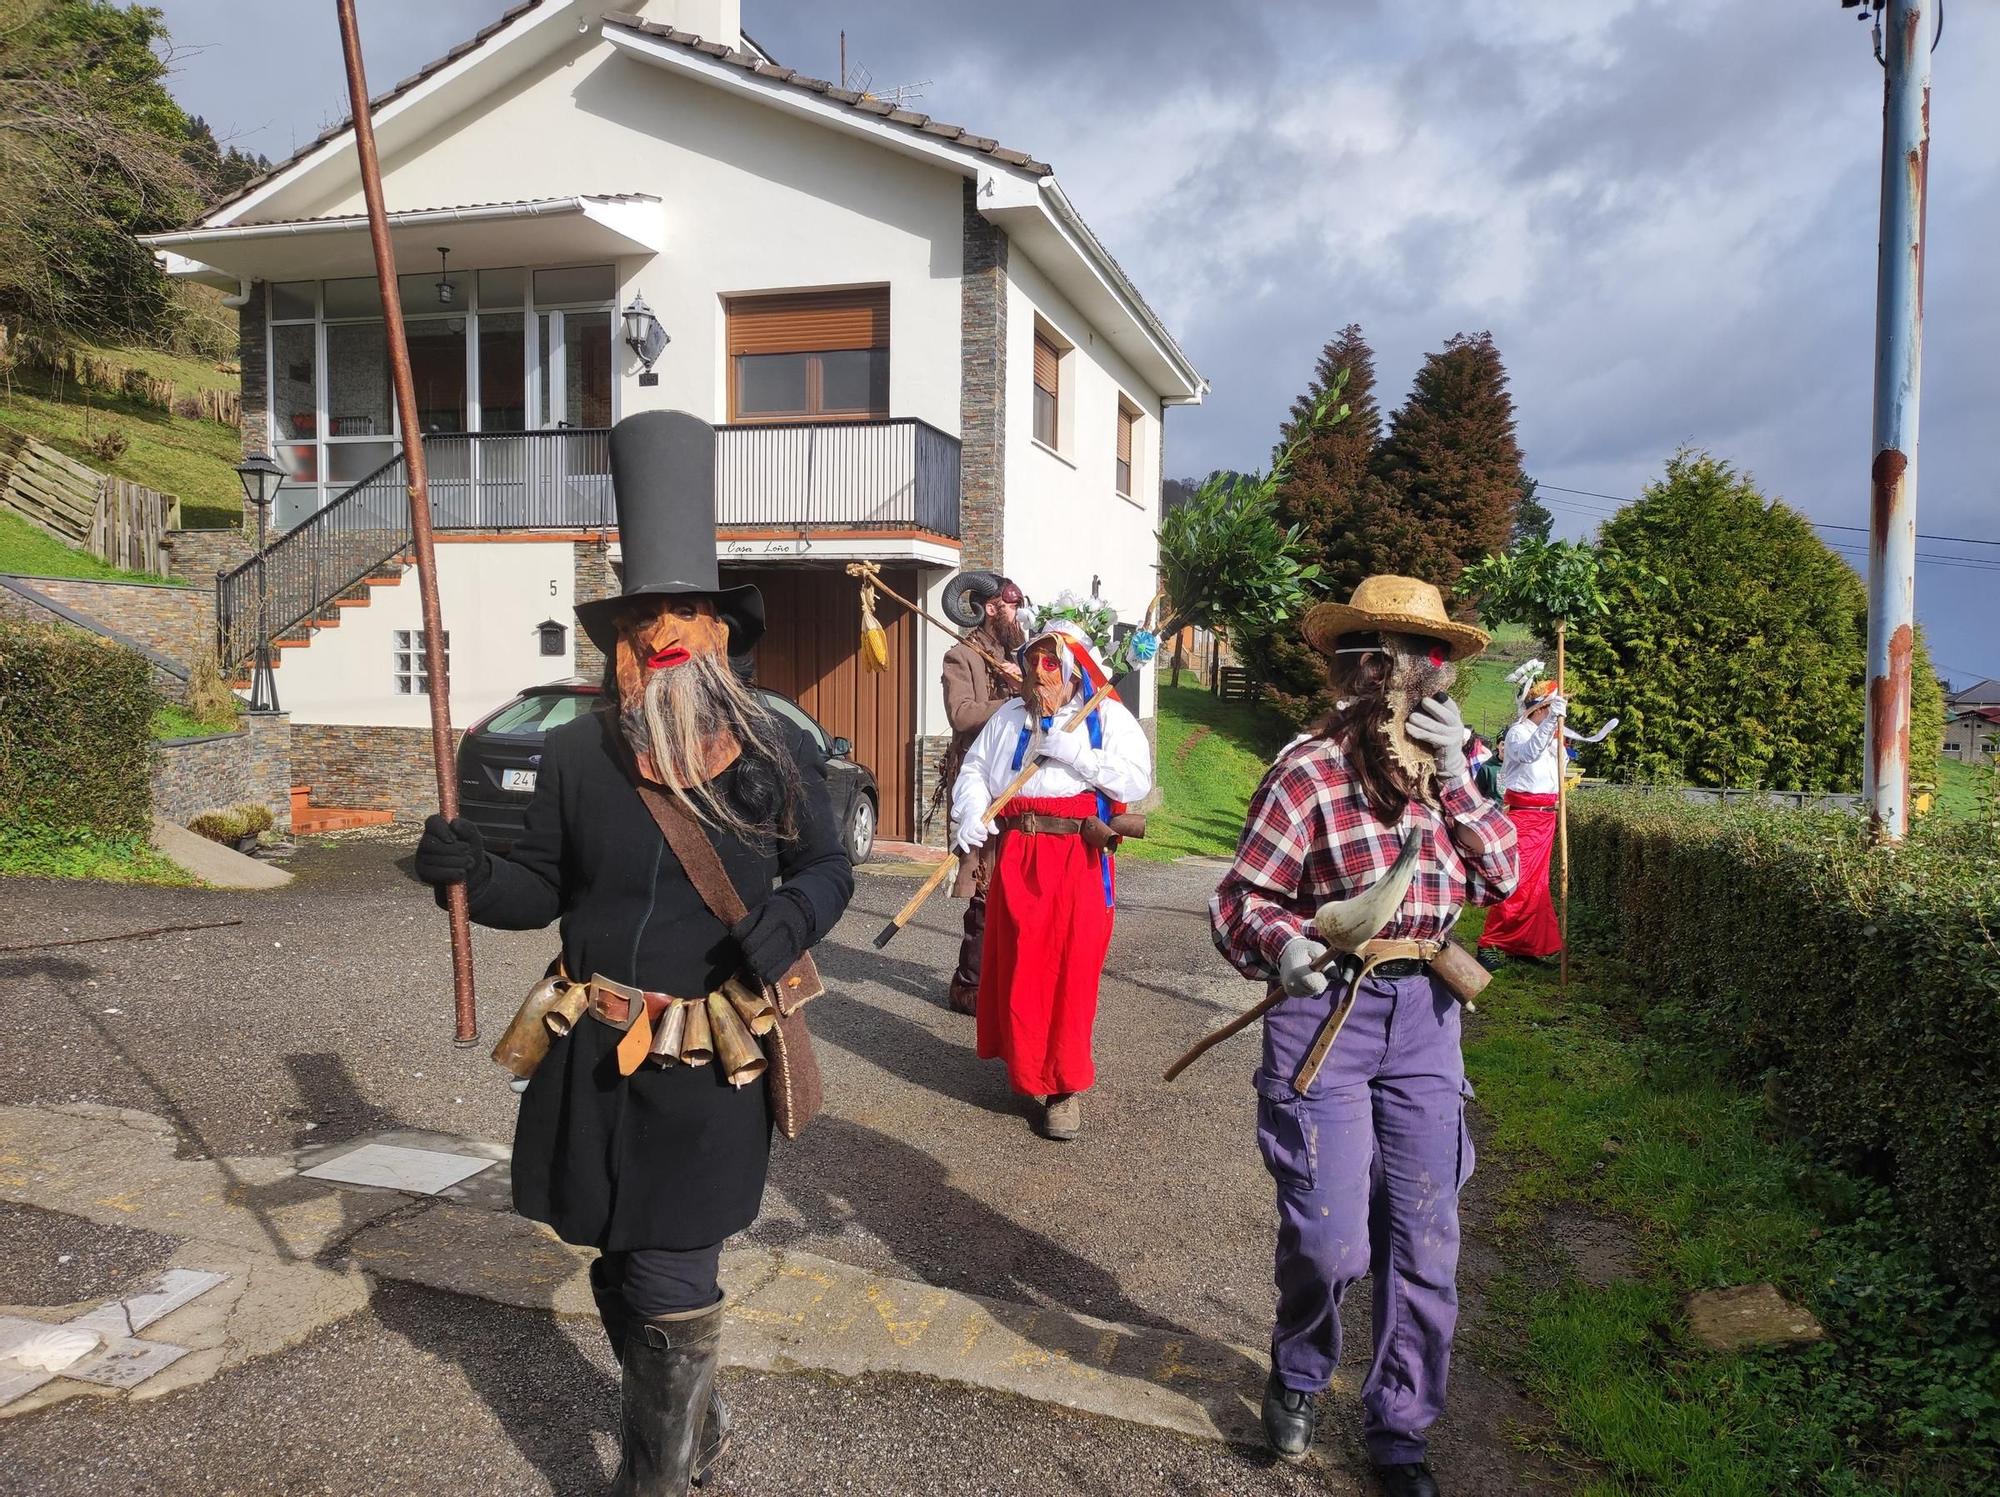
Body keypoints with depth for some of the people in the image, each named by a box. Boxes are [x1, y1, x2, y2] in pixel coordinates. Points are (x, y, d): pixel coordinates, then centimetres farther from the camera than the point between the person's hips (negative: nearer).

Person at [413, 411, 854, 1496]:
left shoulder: (776, 753, -5)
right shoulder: (576, 756, -1)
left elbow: (827, 867, 5)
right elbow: (543, 888, 7)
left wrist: (789, 919, -16)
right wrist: (470, 872, -12)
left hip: (710, 1070, -3)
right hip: (592, 1060, 4)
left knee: (670, 1290, 2)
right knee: (620, 1268, 20)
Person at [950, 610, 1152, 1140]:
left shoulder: (1108, 716, 4)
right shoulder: (1009, 717, 16)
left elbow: (1137, 780, -8)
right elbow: (975, 768, 13)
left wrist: (1076, 753, -14)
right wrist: (971, 813, -7)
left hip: (1077, 860, -3)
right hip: (1015, 854, 3)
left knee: (1071, 970, -3)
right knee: (1019, 965, 5)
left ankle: (1066, 1084, 9)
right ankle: (1026, 1069, 22)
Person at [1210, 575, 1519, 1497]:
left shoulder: (1440, 770, 6)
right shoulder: (1310, 771, -13)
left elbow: (1500, 876, 0)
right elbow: (1240, 900, -13)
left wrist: (1454, 776, -9)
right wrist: (1281, 944, -33)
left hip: (1424, 1016, 5)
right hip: (1326, 1013, -5)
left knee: (1424, 1241, 9)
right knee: (1331, 1238, -2)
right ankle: (1297, 1376, 32)